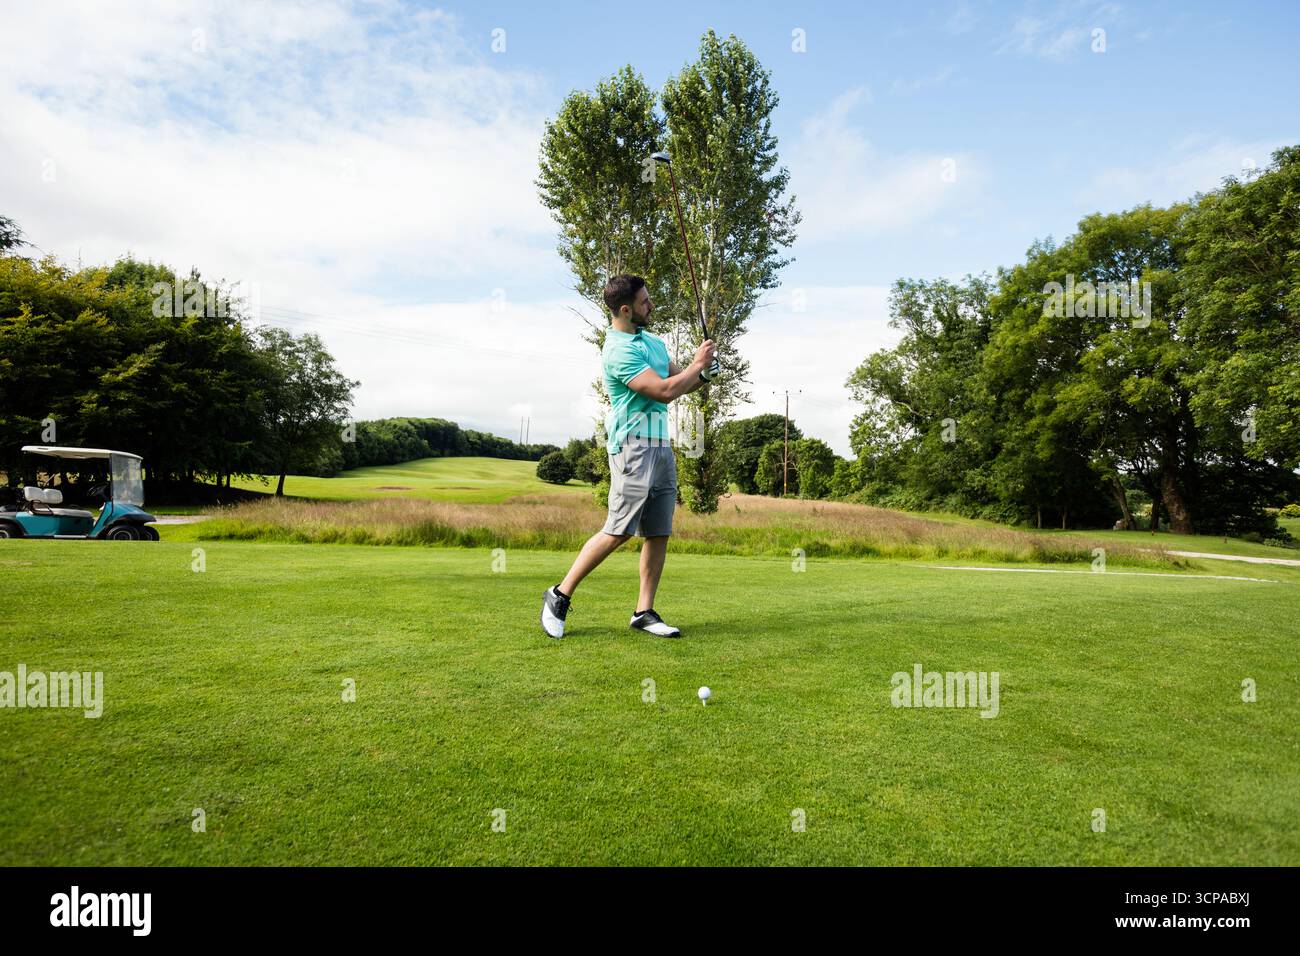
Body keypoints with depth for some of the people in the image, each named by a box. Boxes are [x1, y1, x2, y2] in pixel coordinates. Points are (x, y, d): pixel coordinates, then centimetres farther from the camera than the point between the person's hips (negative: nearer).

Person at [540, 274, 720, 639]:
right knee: (618, 531, -10)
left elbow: (679, 381, 24)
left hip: (662, 445, 9)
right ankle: (560, 595, 3)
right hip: (634, 445, -9)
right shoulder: (619, 351, -13)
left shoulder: (652, 340, 17)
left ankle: (644, 612, 11)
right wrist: (698, 364, -5)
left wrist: (703, 375, 3)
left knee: (659, 533, 5)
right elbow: (664, 391, -18)